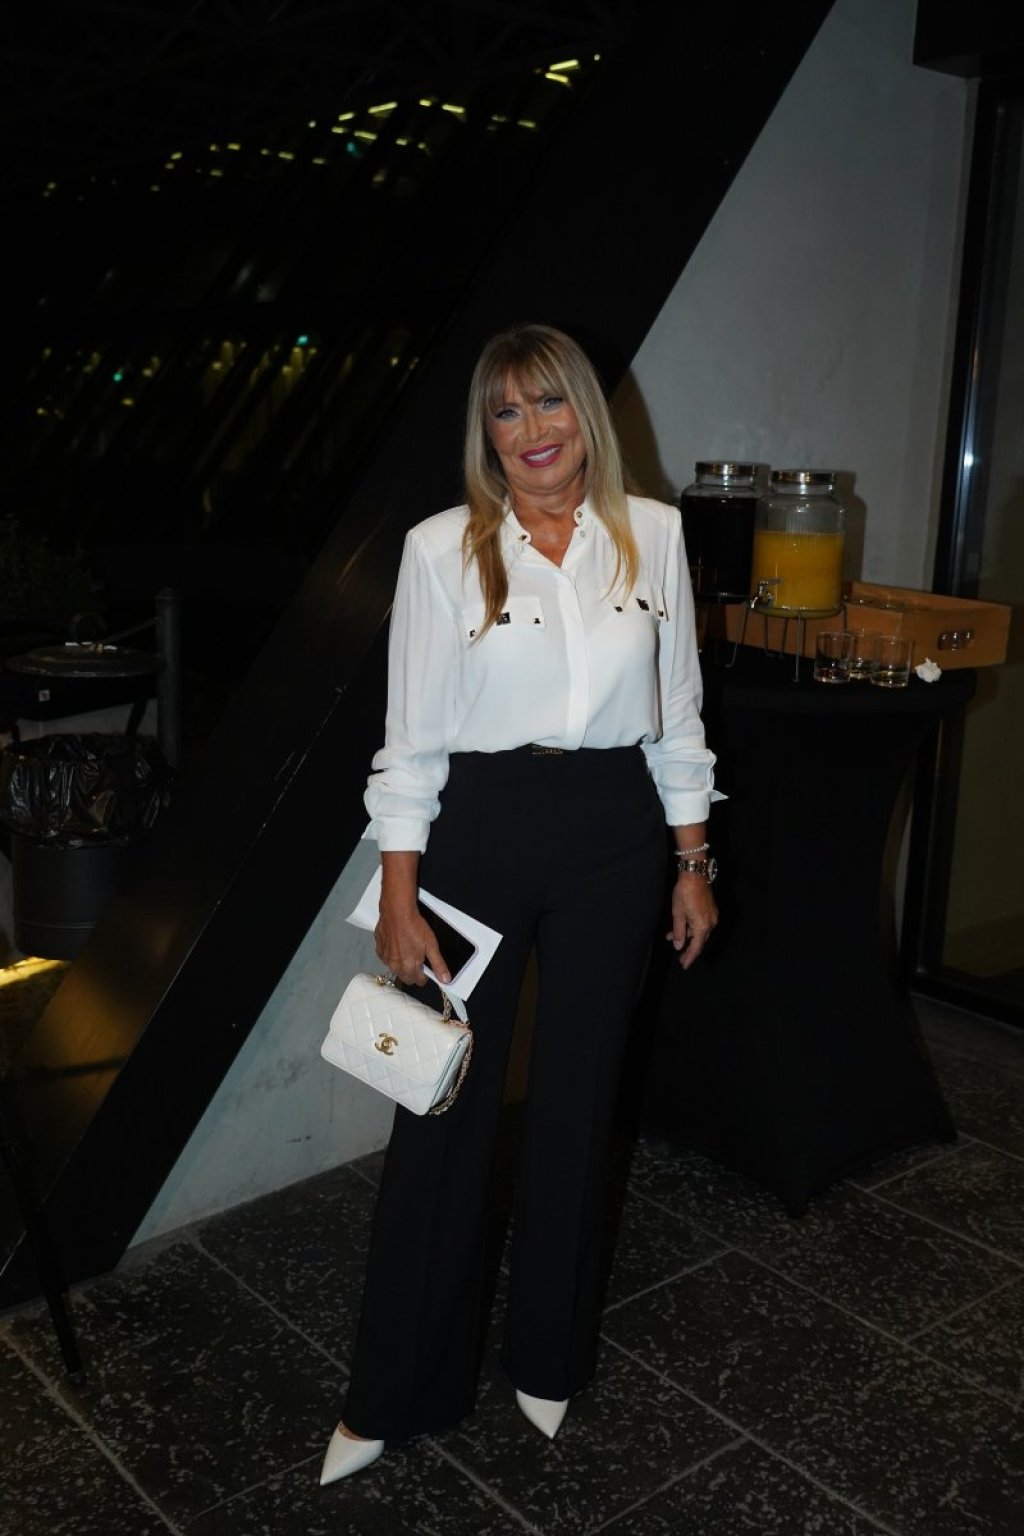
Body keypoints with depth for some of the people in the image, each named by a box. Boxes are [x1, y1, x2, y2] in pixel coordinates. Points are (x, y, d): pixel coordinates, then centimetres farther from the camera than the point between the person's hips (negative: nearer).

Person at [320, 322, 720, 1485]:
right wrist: (398, 903, -8)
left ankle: (548, 1356, 36)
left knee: (577, 1098, 13)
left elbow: (676, 715, 8)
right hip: (481, 832, -2)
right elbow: (411, 739, -5)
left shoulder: (653, 535, 2)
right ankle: (395, 1394, 23)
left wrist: (692, 864, 7)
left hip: (613, 837, 2)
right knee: (444, 1108, 4)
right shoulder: (442, 550, -5)